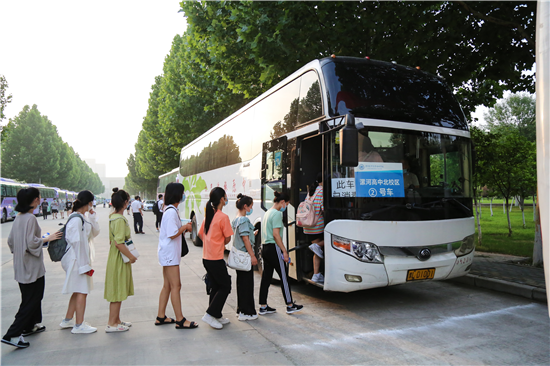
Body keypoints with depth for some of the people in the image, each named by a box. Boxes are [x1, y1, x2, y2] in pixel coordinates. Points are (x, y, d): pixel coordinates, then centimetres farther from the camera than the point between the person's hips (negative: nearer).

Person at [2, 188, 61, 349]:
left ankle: (29, 326, 33)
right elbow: (31, 242, -24)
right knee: (31, 301, -1)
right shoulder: (30, 218, -20)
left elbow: (10, 240, 13)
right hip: (32, 266, -9)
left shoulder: (18, 217, 8)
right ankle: (12, 334, -2)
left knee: (30, 297, 22)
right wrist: (47, 238, -11)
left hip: (21, 266, 9)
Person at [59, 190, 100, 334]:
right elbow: (77, 242, -23)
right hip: (78, 259, -10)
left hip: (83, 257, 10)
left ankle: (67, 320, 33)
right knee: (82, 291, 0)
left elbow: (95, 232, 13)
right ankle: (79, 326, 11)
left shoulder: (84, 217, 8)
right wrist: (84, 264, -21)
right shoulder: (76, 219, -20)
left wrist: (92, 217, 0)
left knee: (78, 291, 20)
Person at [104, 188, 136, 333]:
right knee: (118, 292, 1)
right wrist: (131, 256, -16)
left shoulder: (113, 217, 8)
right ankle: (111, 324, 11)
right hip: (120, 260, -10)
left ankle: (116, 320, 29)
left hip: (115, 257, 10)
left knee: (117, 292, 18)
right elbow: (119, 243, -27)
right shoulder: (120, 219, -21)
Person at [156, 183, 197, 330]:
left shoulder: (171, 210, 14)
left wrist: (184, 228, 7)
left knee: (167, 286, 15)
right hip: (170, 253, -11)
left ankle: (161, 317, 23)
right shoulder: (171, 212, -18)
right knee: (175, 286, -5)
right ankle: (180, 320, 2)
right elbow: (172, 234, -22)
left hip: (169, 253, 11)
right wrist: (185, 227, -9)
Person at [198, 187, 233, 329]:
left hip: (206, 257, 8)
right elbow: (227, 238, -10)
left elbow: (200, 234, 16)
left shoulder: (208, 215, 8)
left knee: (215, 287, 17)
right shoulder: (223, 217, -16)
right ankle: (210, 314, 3)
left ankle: (217, 317, 24)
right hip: (216, 259, -8)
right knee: (225, 286, 5)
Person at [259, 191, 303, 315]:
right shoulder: (277, 213, -13)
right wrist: (284, 251, -16)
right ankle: (290, 306, 11)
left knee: (266, 278, 11)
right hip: (274, 249, -9)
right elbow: (276, 234, -19)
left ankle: (263, 307, 16)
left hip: (265, 248, 9)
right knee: (284, 277, 2)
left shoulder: (267, 213, 16)